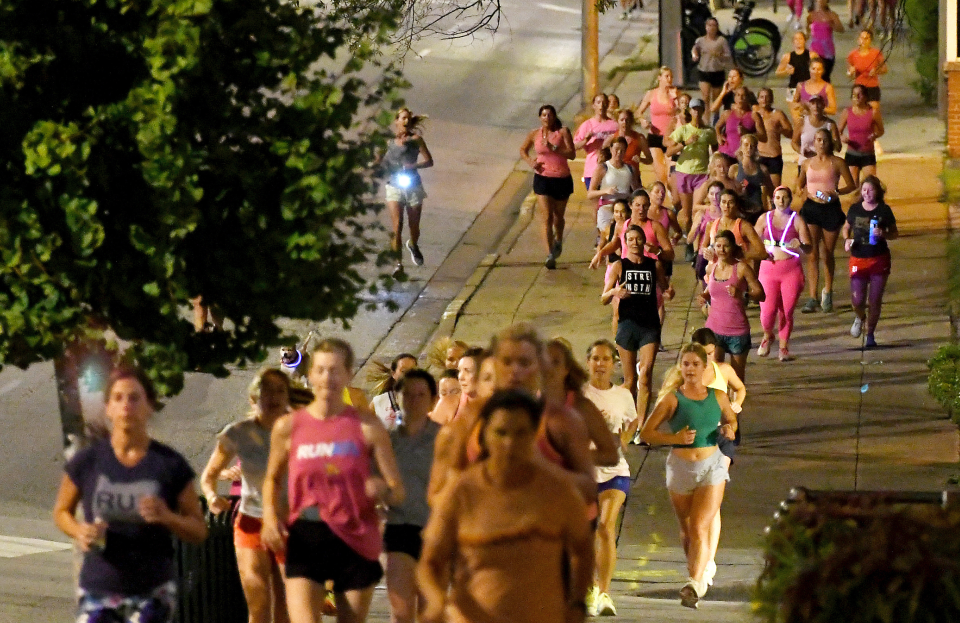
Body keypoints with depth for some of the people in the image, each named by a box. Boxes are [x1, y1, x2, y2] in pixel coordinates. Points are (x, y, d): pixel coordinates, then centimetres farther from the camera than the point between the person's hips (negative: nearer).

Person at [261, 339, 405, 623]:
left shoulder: (368, 427, -1)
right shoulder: (289, 427, 2)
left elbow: (398, 493, 0)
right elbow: (273, 479, 20)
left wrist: (383, 490, -24)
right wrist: (270, 516, 1)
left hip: (355, 543, 0)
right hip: (305, 541, 0)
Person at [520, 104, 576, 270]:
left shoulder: (563, 132, -6)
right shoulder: (535, 134, 1)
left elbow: (572, 154, -14)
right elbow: (523, 150, 17)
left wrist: (553, 147, -23)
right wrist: (530, 162, -3)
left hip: (562, 179, 0)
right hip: (543, 179, 0)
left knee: (559, 216, 17)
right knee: (547, 218, -11)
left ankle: (558, 241, 47)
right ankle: (549, 254, -15)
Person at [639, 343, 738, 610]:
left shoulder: (718, 397, 3)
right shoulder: (672, 399, -4)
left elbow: (731, 419, 23)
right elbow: (646, 433, -5)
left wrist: (729, 429, -1)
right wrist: (675, 438, -20)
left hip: (712, 466, 0)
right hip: (680, 467, 1)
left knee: (700, 528, -14)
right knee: (687, 530, 13)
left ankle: (695, 583, -22)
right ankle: (697, 576, 35)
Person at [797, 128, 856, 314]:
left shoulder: (837, 163, -1)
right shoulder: (807, 163, 7)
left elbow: (851, 185, 1)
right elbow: (800, 185, 19)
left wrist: (835, 192, -16)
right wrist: (809, 193, -3)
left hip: (831, 209, -1)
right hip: (811, 208, 1)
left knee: (828, 253, 9)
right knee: (812, 253, -7)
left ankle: (828, 292, 31)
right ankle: (813, 298, -8)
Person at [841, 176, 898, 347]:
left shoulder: (884, 210, -2)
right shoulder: (854, 209, 2)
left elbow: (895, 234, 5)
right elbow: (846, 228, 18)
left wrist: (883, 234, -16)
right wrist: (846, 240, -3)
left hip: (879, 260, -1)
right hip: (858, 260, 1)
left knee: (875, 300, 2)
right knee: (857, 300, -7)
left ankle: (870, 335, 19)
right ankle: (860, 318, 29)